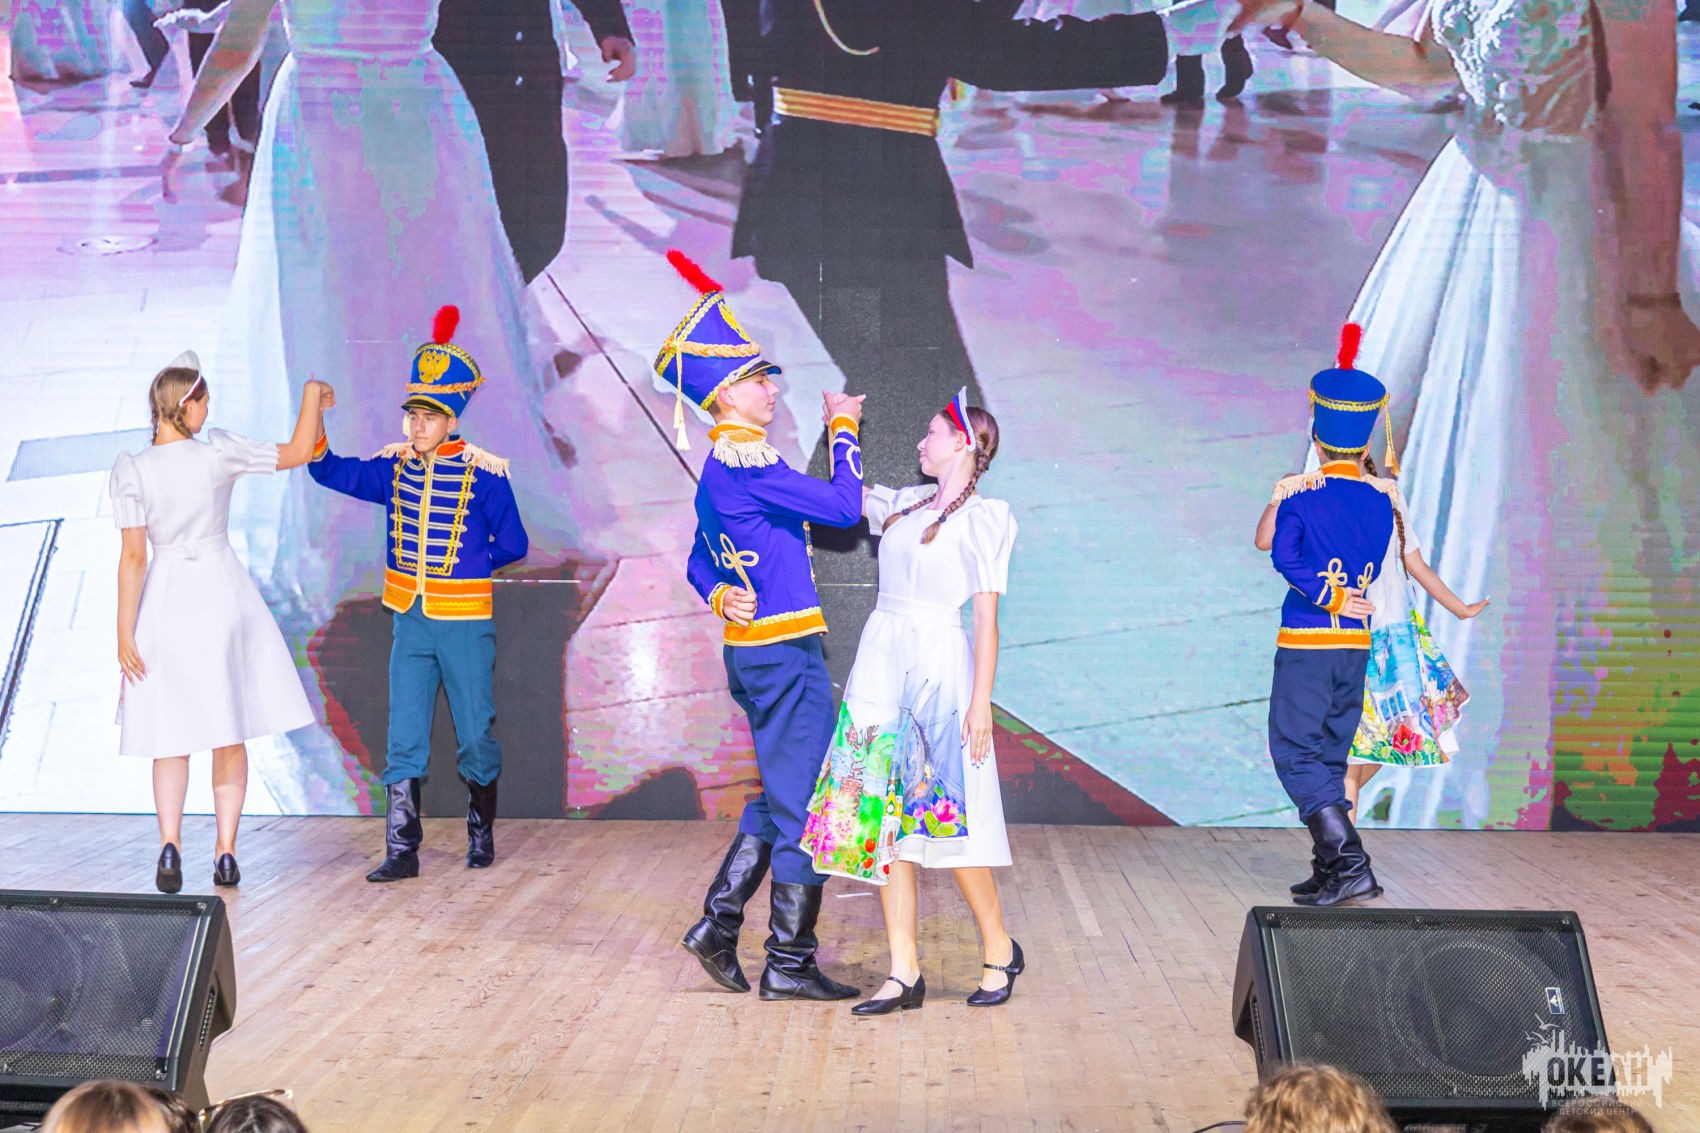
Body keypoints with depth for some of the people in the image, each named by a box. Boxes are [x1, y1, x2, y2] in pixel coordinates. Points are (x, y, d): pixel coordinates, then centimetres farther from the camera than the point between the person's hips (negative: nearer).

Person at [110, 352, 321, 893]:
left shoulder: (131, 470, -9)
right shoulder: (219, 454, -10)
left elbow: (133, 556, -10)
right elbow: (298, 453, 2)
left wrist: (124, 633, -5)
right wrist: (311, 398, 18)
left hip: (166, 601, 0)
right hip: (222, 594, 0)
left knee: (172, 735, 10)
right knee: (229, 733, 10)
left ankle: (170, 844, -8)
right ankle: (225, 852, 8)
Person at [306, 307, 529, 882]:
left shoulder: (484, 474, -8)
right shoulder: (394, 467, 5)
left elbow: (512, 545, -2)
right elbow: (329, 470, 6)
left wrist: (465, 566, 0)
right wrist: (314, 421, -10)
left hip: (465, 624, -4)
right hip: (410, 622, 4)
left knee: (475, 735, 7)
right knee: (404, 741, 2)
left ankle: (481, 830, 28)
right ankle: (402, 851, 5)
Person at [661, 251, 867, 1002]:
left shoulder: (720, 470, 15)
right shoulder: (746, 465, -17)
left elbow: (699, 562, 24)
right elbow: (843, 508, -19)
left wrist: (722, 598, 6)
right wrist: (844, 429, -7)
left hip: (753, 650, 10)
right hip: (783, 653, -10)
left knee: (777, 799, 19)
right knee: (804, 806, -1)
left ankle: (718, 924, 20)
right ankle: (790, 964, 6)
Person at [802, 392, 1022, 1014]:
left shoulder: (983, 517, -4)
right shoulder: (909, 504, 15)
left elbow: (987, 618, -8)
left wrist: (981, 703, -13)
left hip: (938, 667, -7)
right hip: (880, 661, 7)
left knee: (946, 814, -3)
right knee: (885, 815, 2)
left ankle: (999, 949, 17)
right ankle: (904, 972, 6)